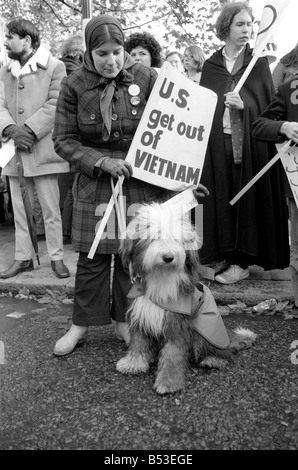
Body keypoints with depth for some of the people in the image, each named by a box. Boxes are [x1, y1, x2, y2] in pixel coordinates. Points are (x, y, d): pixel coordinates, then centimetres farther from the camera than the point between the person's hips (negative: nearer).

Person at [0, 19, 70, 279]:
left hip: (42, 149, -5)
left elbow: (55, 104, -8)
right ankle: (23, 257, 19)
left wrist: (29, 131, -15)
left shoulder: (54, 67, 1)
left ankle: (56, 257, 12)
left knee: (51, 208, 0)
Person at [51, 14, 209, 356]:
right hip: (94, 181, 0)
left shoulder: (145, 77, -2)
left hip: (141, 179, 1)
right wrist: (102, 162, -15)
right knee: (92, 255, 2)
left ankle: (124, 320, 24)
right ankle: (81, 324, 20)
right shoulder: (75, 84, -1)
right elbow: (63, 139, -1)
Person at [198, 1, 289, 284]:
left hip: (249, 143, -1)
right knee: (220, 197, -1)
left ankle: (242, 260, 5)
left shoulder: (258, 62, 8)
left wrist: (243, 106, -15)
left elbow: (269, 106, 2)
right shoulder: (210, 66, 12)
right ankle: (221, 254, 11)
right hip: (217, 143, 1)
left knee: (246, 197, -3)